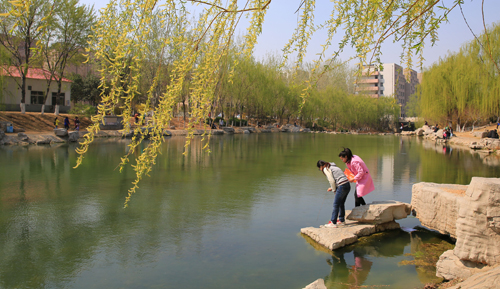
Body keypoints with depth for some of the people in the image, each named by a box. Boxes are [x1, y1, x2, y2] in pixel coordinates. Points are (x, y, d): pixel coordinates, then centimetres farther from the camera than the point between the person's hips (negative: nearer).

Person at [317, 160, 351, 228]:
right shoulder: (332, 167, 24)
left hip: (342, 186, -9)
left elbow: (332, 181, -7)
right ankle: (342, 220, 28)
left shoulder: (326, 169, -3)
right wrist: (332, 188, 21)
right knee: (341, 203, 19)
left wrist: (334, 190, 6)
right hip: (347, 185, 9)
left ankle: (333, 223, -1)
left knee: (336, 205, -3)